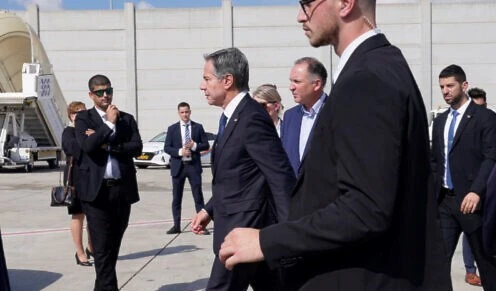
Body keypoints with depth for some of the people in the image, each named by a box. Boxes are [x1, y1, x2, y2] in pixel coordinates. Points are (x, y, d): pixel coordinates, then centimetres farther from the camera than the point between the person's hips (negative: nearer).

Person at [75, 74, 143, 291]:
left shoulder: (127, 119, 12)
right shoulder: (83, 118, 4)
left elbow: (137, 147, -2)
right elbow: (88, 146, -13)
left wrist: (108, 146, -11)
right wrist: (109, 123, -10)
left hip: (122, 189, 3)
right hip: (96, 190, -3)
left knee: (114, 245, 13)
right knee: (102, 247, -4)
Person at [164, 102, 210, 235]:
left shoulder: (198, 127, 5)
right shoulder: (172, 129, 6)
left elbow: (206, 145, 5)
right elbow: (166, 148, 2)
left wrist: (194, 146, -13)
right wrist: (180, 151, -14)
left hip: (193, 165, -1)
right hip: (178, 166, 1)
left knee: (198, 196, -1)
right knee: (176, 197, 6)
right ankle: (176, 225, 15)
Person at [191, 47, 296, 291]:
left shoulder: (252, 118, -19)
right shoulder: (233, 117, 12)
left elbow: (282, 179, -22)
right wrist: (210, 209, 14)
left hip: (245, 229, -9)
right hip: (241, 226, 9)